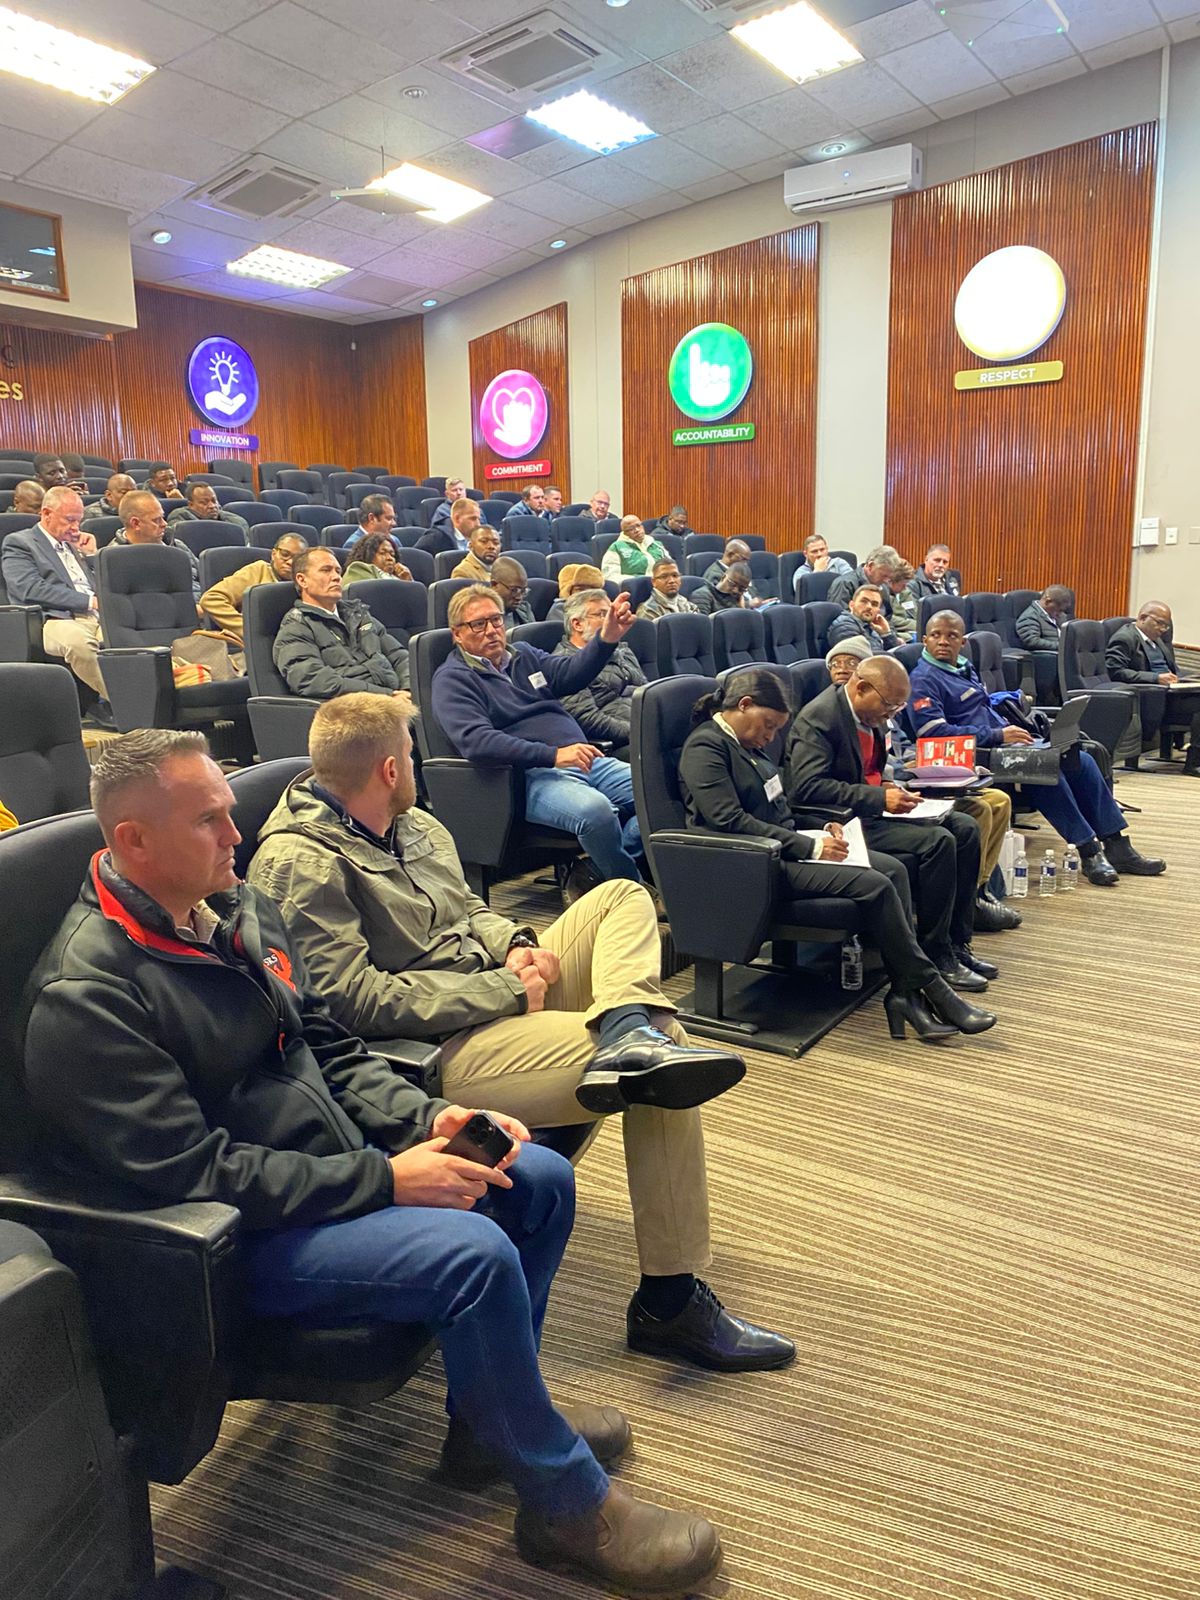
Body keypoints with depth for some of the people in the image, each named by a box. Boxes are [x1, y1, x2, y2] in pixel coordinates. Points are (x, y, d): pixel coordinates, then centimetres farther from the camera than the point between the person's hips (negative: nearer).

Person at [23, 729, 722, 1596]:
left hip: (335, 1165, 9)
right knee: (475, 1254, -27)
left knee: (541, 1178, 5)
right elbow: (196, 1172, -25)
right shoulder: (85, 996, -22)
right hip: (242, 1238, -9)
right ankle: (568, 1505, -2)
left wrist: (426, 1120, -7)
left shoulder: (240, 908, 4)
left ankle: (491, 1418, 23)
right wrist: (386, 1179, -24)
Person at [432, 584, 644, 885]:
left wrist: (608, 638, -18)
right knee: (595, 810, -34)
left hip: (586, 761, 7)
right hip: (530, 776, -7)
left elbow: (570, 672, 2)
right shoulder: (452, 678, 2)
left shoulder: (523, 655, 23)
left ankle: (595, 868, -10)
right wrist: (553, 755, -24)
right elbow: (476, 741, -16)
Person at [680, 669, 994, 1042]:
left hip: (778, 850, 10)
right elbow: (730, 821, -21)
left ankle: (906, 995, -11)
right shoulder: (704, 746, -12)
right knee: (874, 885, -21)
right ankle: (929, 988, -5)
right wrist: (809, 847, -19)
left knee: (893, 869, -7)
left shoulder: (744, 744, 18)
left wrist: (818, 833, 4)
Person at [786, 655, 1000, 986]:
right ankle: (935, 956, -10)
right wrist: (879, 798, -27)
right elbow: (807, 786, -28)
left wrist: (888, 787, 1)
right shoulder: (818, 718, -18)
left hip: (870, 809, 10)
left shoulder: (871, 715, 10)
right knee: (938, 842, -23)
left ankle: (956, 943, 5)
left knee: (965, 828, 1)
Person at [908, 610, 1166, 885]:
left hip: (1002, 742, 9)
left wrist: (1010, 730, 8)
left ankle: (1117, 847, 0)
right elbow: (933, 732, -21)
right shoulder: (924, 680, -9)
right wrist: (998, 735, -19)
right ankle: (1089, 853, -21)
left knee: (1080, 760, -2)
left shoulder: (963, 666, 20)